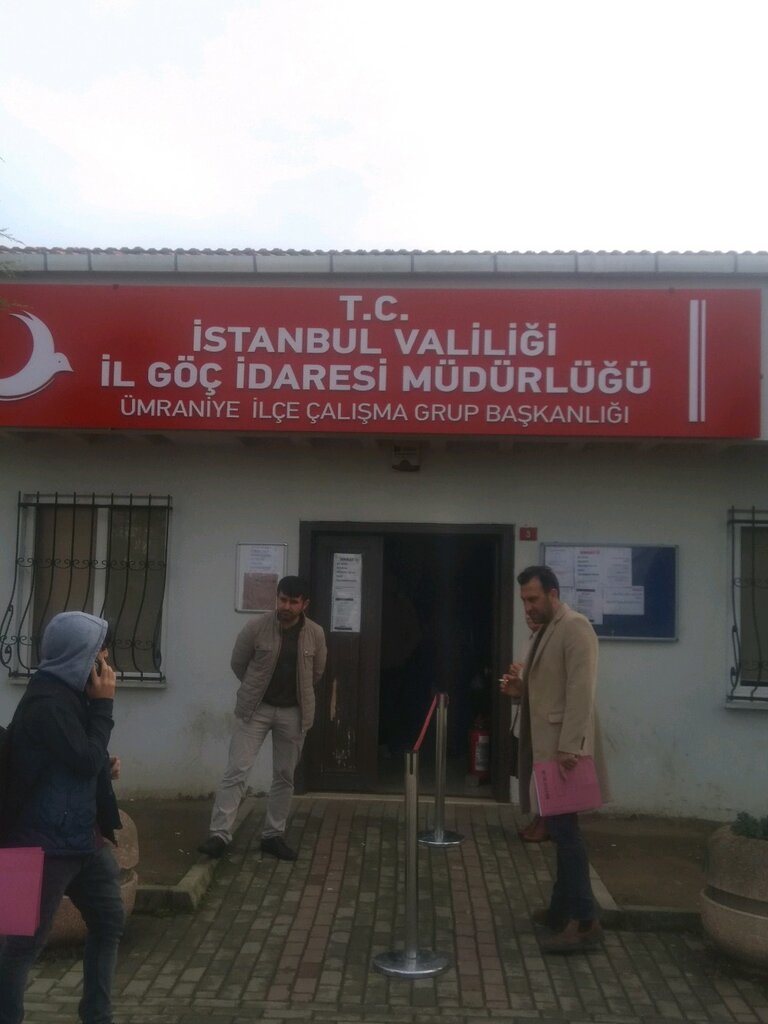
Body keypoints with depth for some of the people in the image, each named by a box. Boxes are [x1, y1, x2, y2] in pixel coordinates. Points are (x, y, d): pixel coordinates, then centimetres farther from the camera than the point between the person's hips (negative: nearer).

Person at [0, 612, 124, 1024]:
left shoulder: (68, 693, 9)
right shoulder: (47, 700, -21)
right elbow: (86, 760, -23)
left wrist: (104, 765, 1)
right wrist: (104, 704, -17)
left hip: (81, 834, 10)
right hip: (48, 841, -10)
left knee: (109, 921, 17)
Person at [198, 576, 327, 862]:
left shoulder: (315, 634, -6)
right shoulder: (256, 628, -12)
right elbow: (237, 664, 3)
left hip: (293, 712, 2)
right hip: (255, 708, -2)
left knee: (285, 776, 9)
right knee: (237, 770, -8)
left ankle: (273, 836, 21)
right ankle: (220, 834, -4)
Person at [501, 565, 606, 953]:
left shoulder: (575, 627, -12)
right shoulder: (544, 631, 17)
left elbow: (581, 689, -20)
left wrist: (570, 746, -25)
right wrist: (520, 688, 4)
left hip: (562, 747, -9)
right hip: (543, 746, 9)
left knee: (564, 828, -7)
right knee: (560, 828, 14)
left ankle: (584, 921, 0)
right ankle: (563, 908, 23)